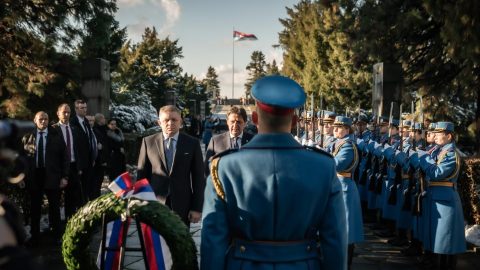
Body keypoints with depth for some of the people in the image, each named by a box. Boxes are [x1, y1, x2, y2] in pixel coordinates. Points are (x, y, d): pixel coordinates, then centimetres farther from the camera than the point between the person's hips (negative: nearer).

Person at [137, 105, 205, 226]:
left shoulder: (192, 143, 2)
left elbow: (198, 177, 2)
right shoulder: (148, 142, 4)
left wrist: (197, 208, -2)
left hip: (182, 205, 0)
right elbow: (142, 175, 6)